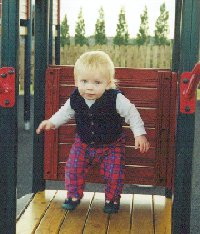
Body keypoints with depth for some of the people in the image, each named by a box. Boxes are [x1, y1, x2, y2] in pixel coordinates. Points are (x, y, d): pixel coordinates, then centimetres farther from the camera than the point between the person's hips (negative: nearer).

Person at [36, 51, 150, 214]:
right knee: (73, 168, -8)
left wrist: (140, 134, -21)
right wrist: (52, 122, -4)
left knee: (114, 173, -13)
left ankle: (112, 199, 16)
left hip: (112, 145, -3)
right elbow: (65, 112, 7)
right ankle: (74, 196, 16)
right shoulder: (75, 99, -13)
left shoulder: (115, 99, -24)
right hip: (84, 143, 3)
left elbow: (131, 114, -15)